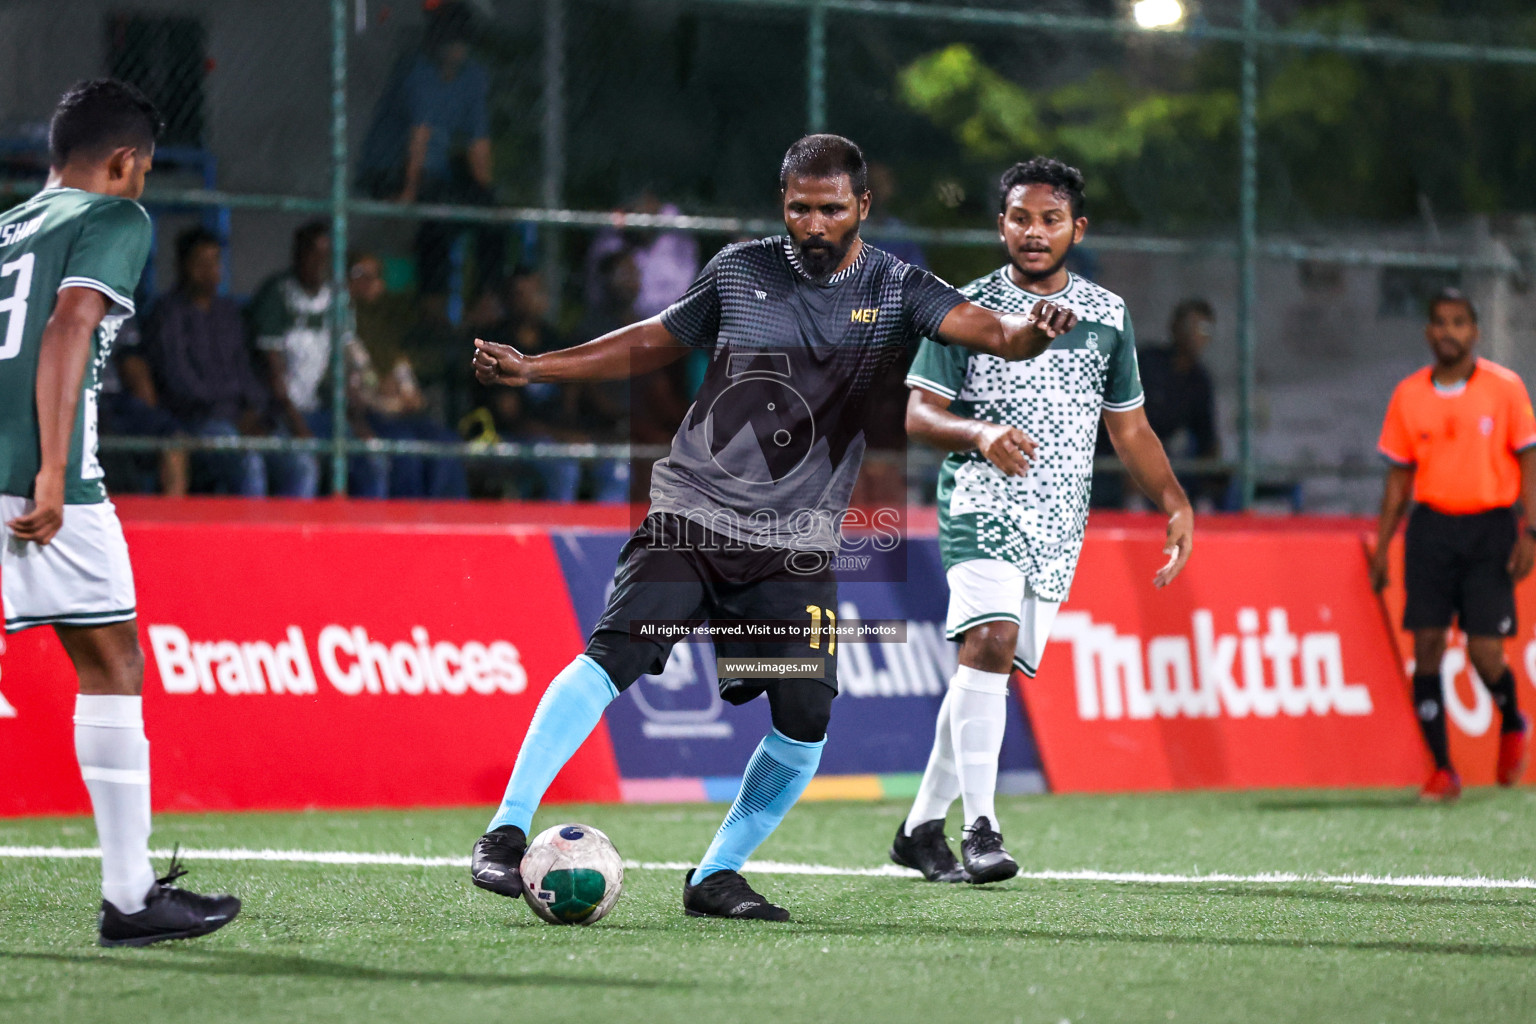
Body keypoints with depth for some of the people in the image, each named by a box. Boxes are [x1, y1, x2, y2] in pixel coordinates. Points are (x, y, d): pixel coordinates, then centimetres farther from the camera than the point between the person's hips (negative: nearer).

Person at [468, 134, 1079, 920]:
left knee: (806, 717, -11)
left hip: (796, 547, 1)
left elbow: (989, 331, -13)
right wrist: (534, 367, 13)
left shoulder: (895, 291, 1)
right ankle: (506, 831, -18)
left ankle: (715, 876, 8)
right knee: (614, 654, -20)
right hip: (691, 517, -1)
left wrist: (1031, 330, -37)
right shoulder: (739, 272, 5)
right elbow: (655, 341, 19)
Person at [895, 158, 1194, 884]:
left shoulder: (1108, 316, 12)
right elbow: (919, 414, -3)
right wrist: (979, 433, -23)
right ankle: (980, 826, -27)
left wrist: (1175, 504, 6)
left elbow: (1129, 427, 19)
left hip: (1060, 523, 4)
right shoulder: (967, 309, 0)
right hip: (981, 503, -4)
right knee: (989, 640, -24)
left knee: (992, 670, 5)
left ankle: (921, 827, 18)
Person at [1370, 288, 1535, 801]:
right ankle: (1443, 771, 3)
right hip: (1431, 527, 3)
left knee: (1484, 651, -9)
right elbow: (1399, 474, 13)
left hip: (1490, 528, -3)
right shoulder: (1409, 395, 6)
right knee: (1426, 648, -5)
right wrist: (1382, 546, 9)